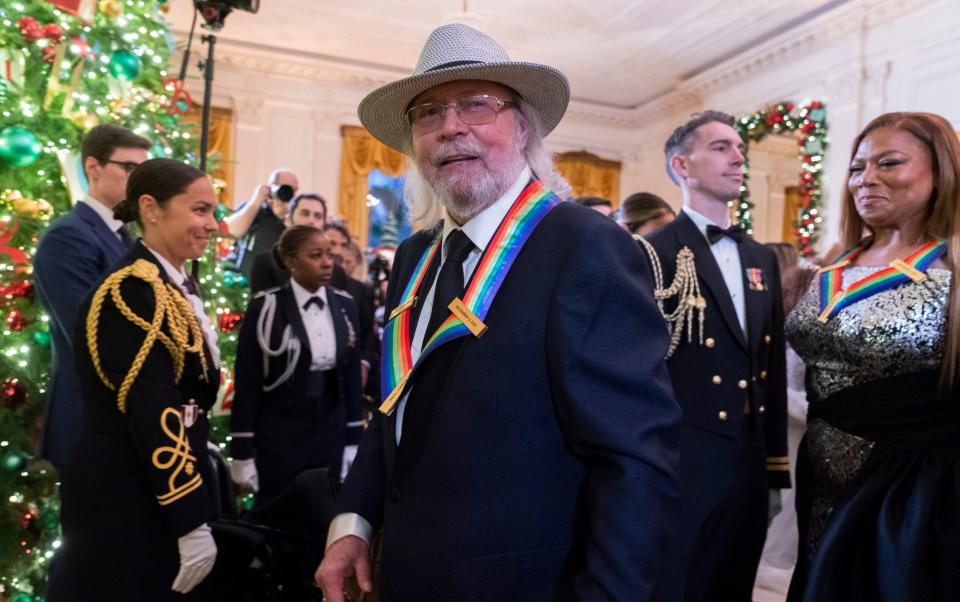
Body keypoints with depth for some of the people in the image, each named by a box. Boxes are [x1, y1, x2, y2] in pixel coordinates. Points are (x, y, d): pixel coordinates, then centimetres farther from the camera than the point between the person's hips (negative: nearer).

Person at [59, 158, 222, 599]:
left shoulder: (176, 285, 8)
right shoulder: (132, 291, -20)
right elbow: (153, 415, -24)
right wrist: (192, 522, -22)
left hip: (166, 489, 9)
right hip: (129, 505, -8)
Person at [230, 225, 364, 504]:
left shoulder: (345, 305, 3)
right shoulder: (266, 308, -9)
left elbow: (352, 376, 6)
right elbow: (247, 384, -7)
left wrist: (353, 440, 5)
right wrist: (243, 452, -8)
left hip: (332, 433, 4)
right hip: (279, 437, -3)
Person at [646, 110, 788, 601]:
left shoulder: (761, 258, 13)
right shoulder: (651, 253, -10)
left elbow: (772, 368, 15)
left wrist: (776, 466, 14)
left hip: (749, 464, 7)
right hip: (680, 464, -7)